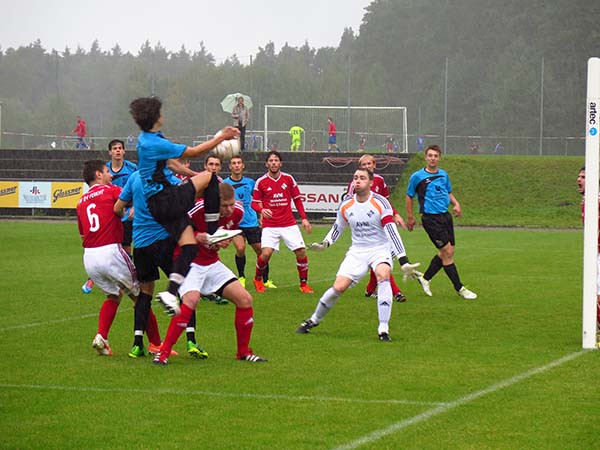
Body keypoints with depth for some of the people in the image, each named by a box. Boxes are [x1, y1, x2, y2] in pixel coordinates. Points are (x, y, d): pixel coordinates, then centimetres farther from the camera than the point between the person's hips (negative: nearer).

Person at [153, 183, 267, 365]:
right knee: (191, 299, -31)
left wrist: (226, 241, -7)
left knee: (245, 299, -2)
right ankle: (163, 352, -21)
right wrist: (196, 237, -30)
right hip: (190, 262, -6)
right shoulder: (198, 208, -26)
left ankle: (244, 352, 16)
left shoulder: (237, 211, -7)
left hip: (212, 264, 6)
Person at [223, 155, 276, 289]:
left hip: (252, 222, 3)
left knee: (260, 250, 3)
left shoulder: (250, 182, 6)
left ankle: (266, 280, 19)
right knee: (240, 248, -22)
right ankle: (241, 277, 0)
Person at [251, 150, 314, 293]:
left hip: (289, 224, 2)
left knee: (301, 251, -7)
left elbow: (297, 199, 12)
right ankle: (258, 279, 9)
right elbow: (254, 203, 3)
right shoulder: (261, 182, -2)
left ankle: (304, 284, 12)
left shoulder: (288, 179, 4)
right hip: (270, 226, -2)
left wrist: (304, 219, 5)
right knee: (266, 253, -19)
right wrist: (262, 210, -19)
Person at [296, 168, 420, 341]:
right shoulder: (346, 206, 0)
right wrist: (325, 243, -2)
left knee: (383, 275, -33)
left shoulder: (380, 202, -13)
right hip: (357, 251, 3)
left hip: (380, 249, -3)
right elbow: (338, 227, 18)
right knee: (339, 287, -11)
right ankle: (314, 320, 17)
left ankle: (383, 330, -29)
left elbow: (392, 231, -19)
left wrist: (403, 261, -26)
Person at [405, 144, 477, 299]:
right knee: (447, 252, -9)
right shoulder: (417, 176, -5)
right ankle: (459, 288, -2)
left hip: (445, 216, 7)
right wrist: (410, 218, 6)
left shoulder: (444, 175, 10)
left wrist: (455, 204, 4)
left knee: (447, 252, 7)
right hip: (430, 218, -6)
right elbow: (409, 196, 5)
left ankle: (425, 278, 25)